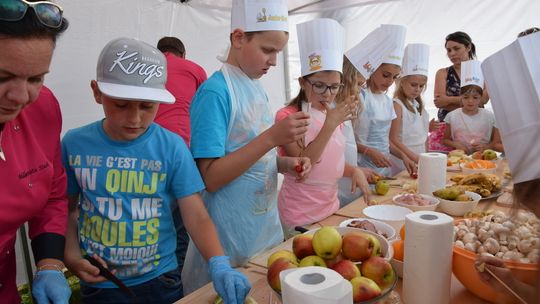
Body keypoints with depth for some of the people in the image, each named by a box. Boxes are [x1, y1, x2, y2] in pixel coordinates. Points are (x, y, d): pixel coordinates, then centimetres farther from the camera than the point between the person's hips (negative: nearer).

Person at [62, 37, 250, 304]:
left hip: (159, 281, -1)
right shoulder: (74, 144, -7)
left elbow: (196, 216, -15)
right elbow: (69, 208, 5)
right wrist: (71, 255, -9)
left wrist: (218, 264, -29)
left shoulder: (172, 147, -13)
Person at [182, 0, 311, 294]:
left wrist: (286, 163, -5)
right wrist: (272, 137, -27)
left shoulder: (257, 88, 5)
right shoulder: (215, 92, -18)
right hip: (231, 239, -7)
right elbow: (211, 178, -22)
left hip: (267, 224, 8)